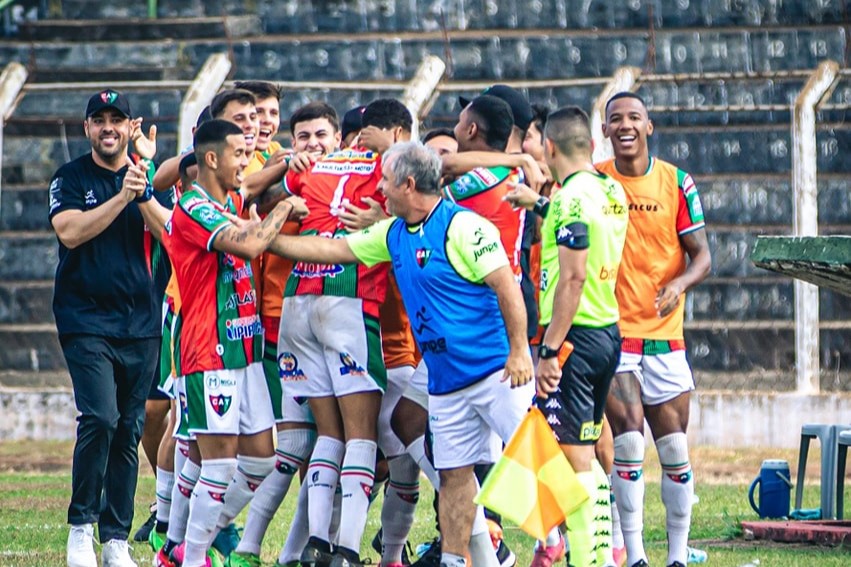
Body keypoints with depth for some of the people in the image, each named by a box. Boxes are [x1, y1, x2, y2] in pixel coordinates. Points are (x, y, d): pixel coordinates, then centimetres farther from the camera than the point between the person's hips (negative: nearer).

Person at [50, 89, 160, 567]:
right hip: (87, 321, -3)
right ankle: (82, 527, -6)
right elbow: (71, 231, -14)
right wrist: (123, 195, -20)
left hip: (141, 323, 3)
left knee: (130, 431, 4)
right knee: (101, 418, -18)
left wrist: (149, 175, -14)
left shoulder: (150, 177, 9)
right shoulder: (71, 178, 3)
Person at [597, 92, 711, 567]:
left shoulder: (676, 182, 2)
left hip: (664, 333, 1)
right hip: (611, 331, -1)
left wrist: (679, 284, -17)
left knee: (674, 450, 2)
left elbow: (701, 255, 2)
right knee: (628, 446, -10)